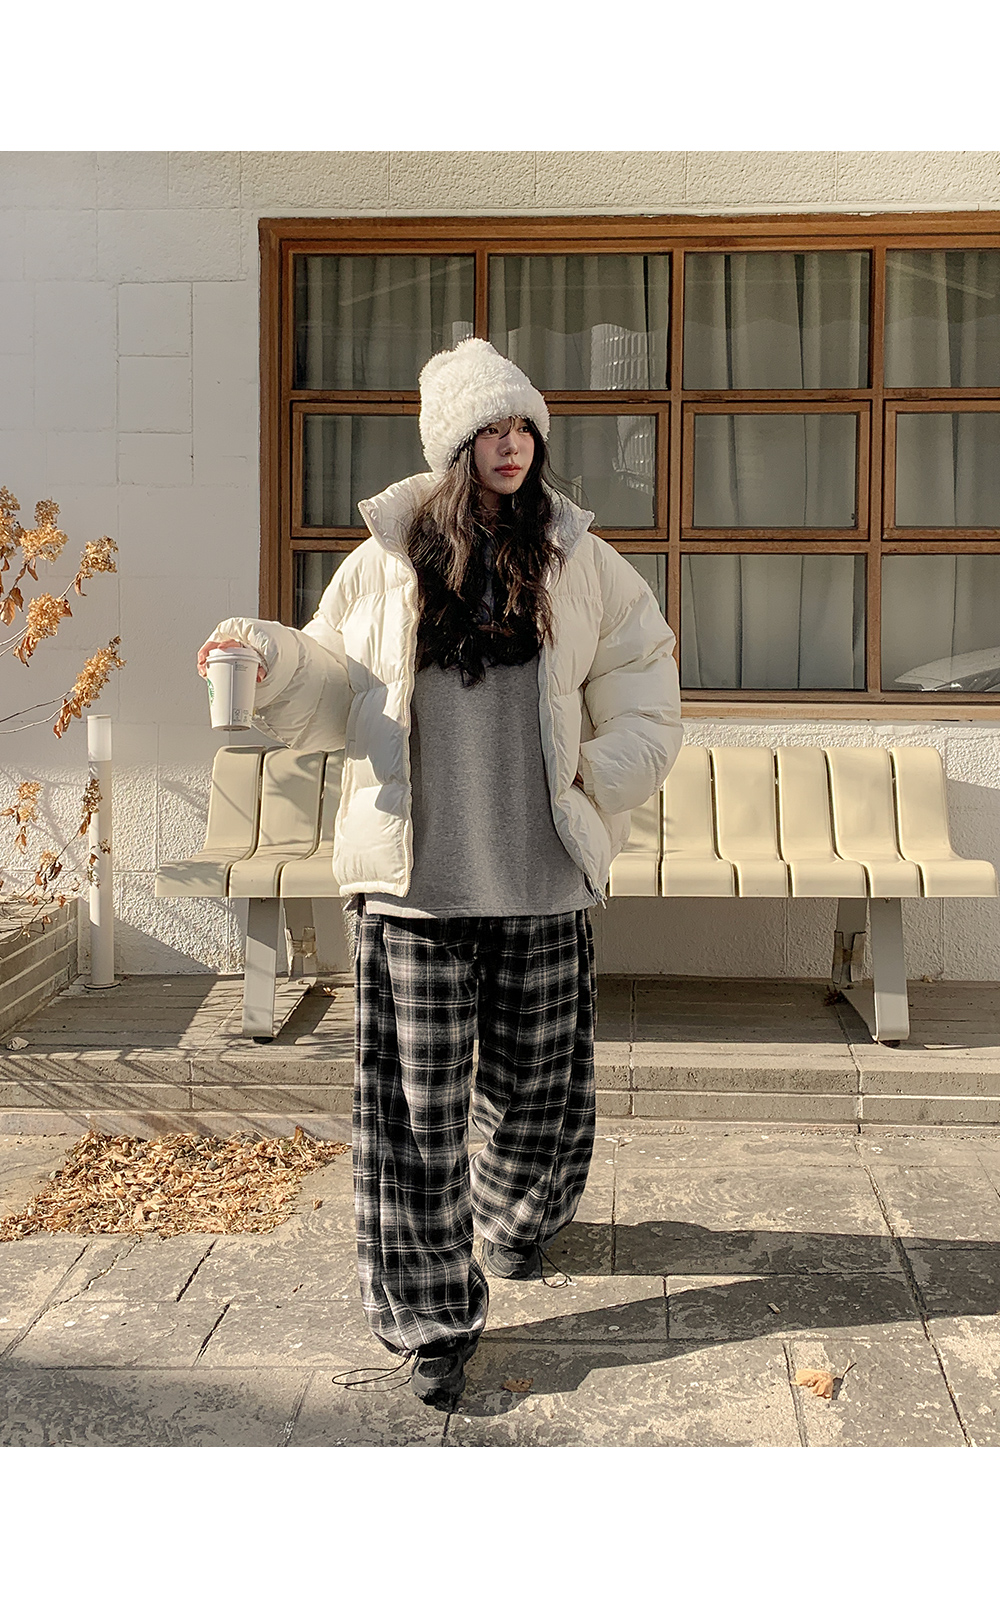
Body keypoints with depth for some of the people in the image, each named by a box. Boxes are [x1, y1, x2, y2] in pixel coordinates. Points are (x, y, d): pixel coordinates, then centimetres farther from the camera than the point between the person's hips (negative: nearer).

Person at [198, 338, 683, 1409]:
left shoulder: (580, 565, 7)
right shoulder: (387, 562, 4)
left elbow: (641, 689, 14)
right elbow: (335, 692, 9)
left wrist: (600, 782, 1)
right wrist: (268, 656, -10)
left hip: (542, 878, 2)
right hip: (415, 877, -1)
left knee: (542, 1082, 15)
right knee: (416, 1106, -1)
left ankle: (516, 1222, 46)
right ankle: (432, 1319, 12)